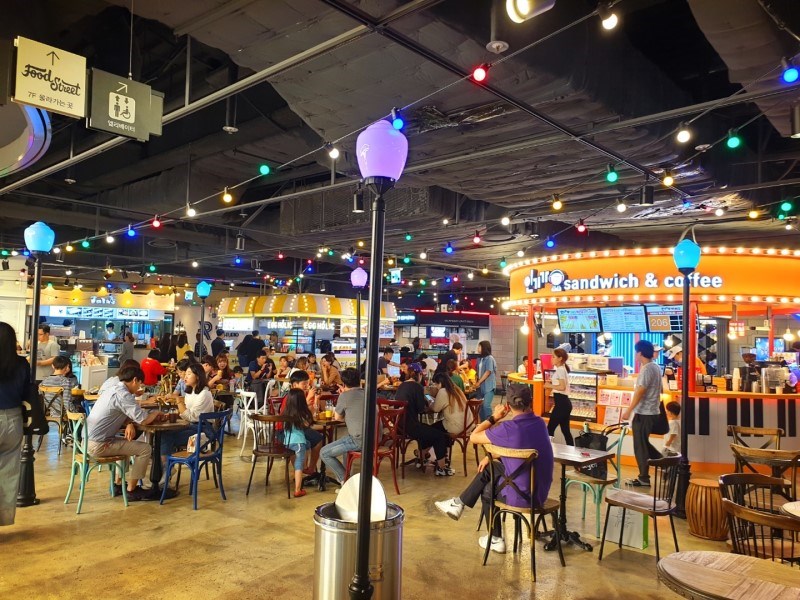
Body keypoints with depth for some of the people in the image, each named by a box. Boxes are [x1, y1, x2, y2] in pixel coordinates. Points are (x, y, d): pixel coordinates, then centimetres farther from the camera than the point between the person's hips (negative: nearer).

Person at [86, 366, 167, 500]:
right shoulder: (123, 394, -18)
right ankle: (131, 490, 5)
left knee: (128, 443, 31)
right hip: (98, 445, -10)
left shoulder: (113, 389, 12)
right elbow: (143, 420, -21)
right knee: (145, 448, -4)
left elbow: (123, 415, 18)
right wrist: (156, 413, 0)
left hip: (87, 440, 10)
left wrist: (129, 424, -4)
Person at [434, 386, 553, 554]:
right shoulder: (540, 423, 0)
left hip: (522, 496, -6)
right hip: (541, 491, 7)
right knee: (490, 468, 21)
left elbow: (473, 437, -10)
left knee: (487, 490, 26)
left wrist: (494, 417, -3)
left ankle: (496, 540, 39)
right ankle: (460, 503, 34)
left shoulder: (508, 428, -23)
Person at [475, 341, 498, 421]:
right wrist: (477, 381, 0)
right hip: (482, 386, 7)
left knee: (486, 405, -15)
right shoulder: (480, 359, 11)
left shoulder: (490, 358, -11)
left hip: (489, 386, -7)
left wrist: (479, 382, -9)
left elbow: (488, 372, -13)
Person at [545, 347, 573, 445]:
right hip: (564, 402, 10)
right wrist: (552, 382, 12)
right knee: (565, 430, 13)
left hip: (561, 403, -10)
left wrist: (550, 386, -13)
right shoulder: (563, 369, 16)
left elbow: (562, 387, -23)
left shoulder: (560, 370, -14)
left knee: (550, 428, -5)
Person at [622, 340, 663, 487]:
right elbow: (657, 390, 17)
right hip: (652, 411, 9)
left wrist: (628, 410, -20)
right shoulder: (656, 367, 11)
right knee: (644, 443, 20)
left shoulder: (646, 369, -18)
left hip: (643, 413, -9)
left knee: (640, 446, 0)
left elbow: (640, 392, -22)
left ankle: (644, 478, 7)